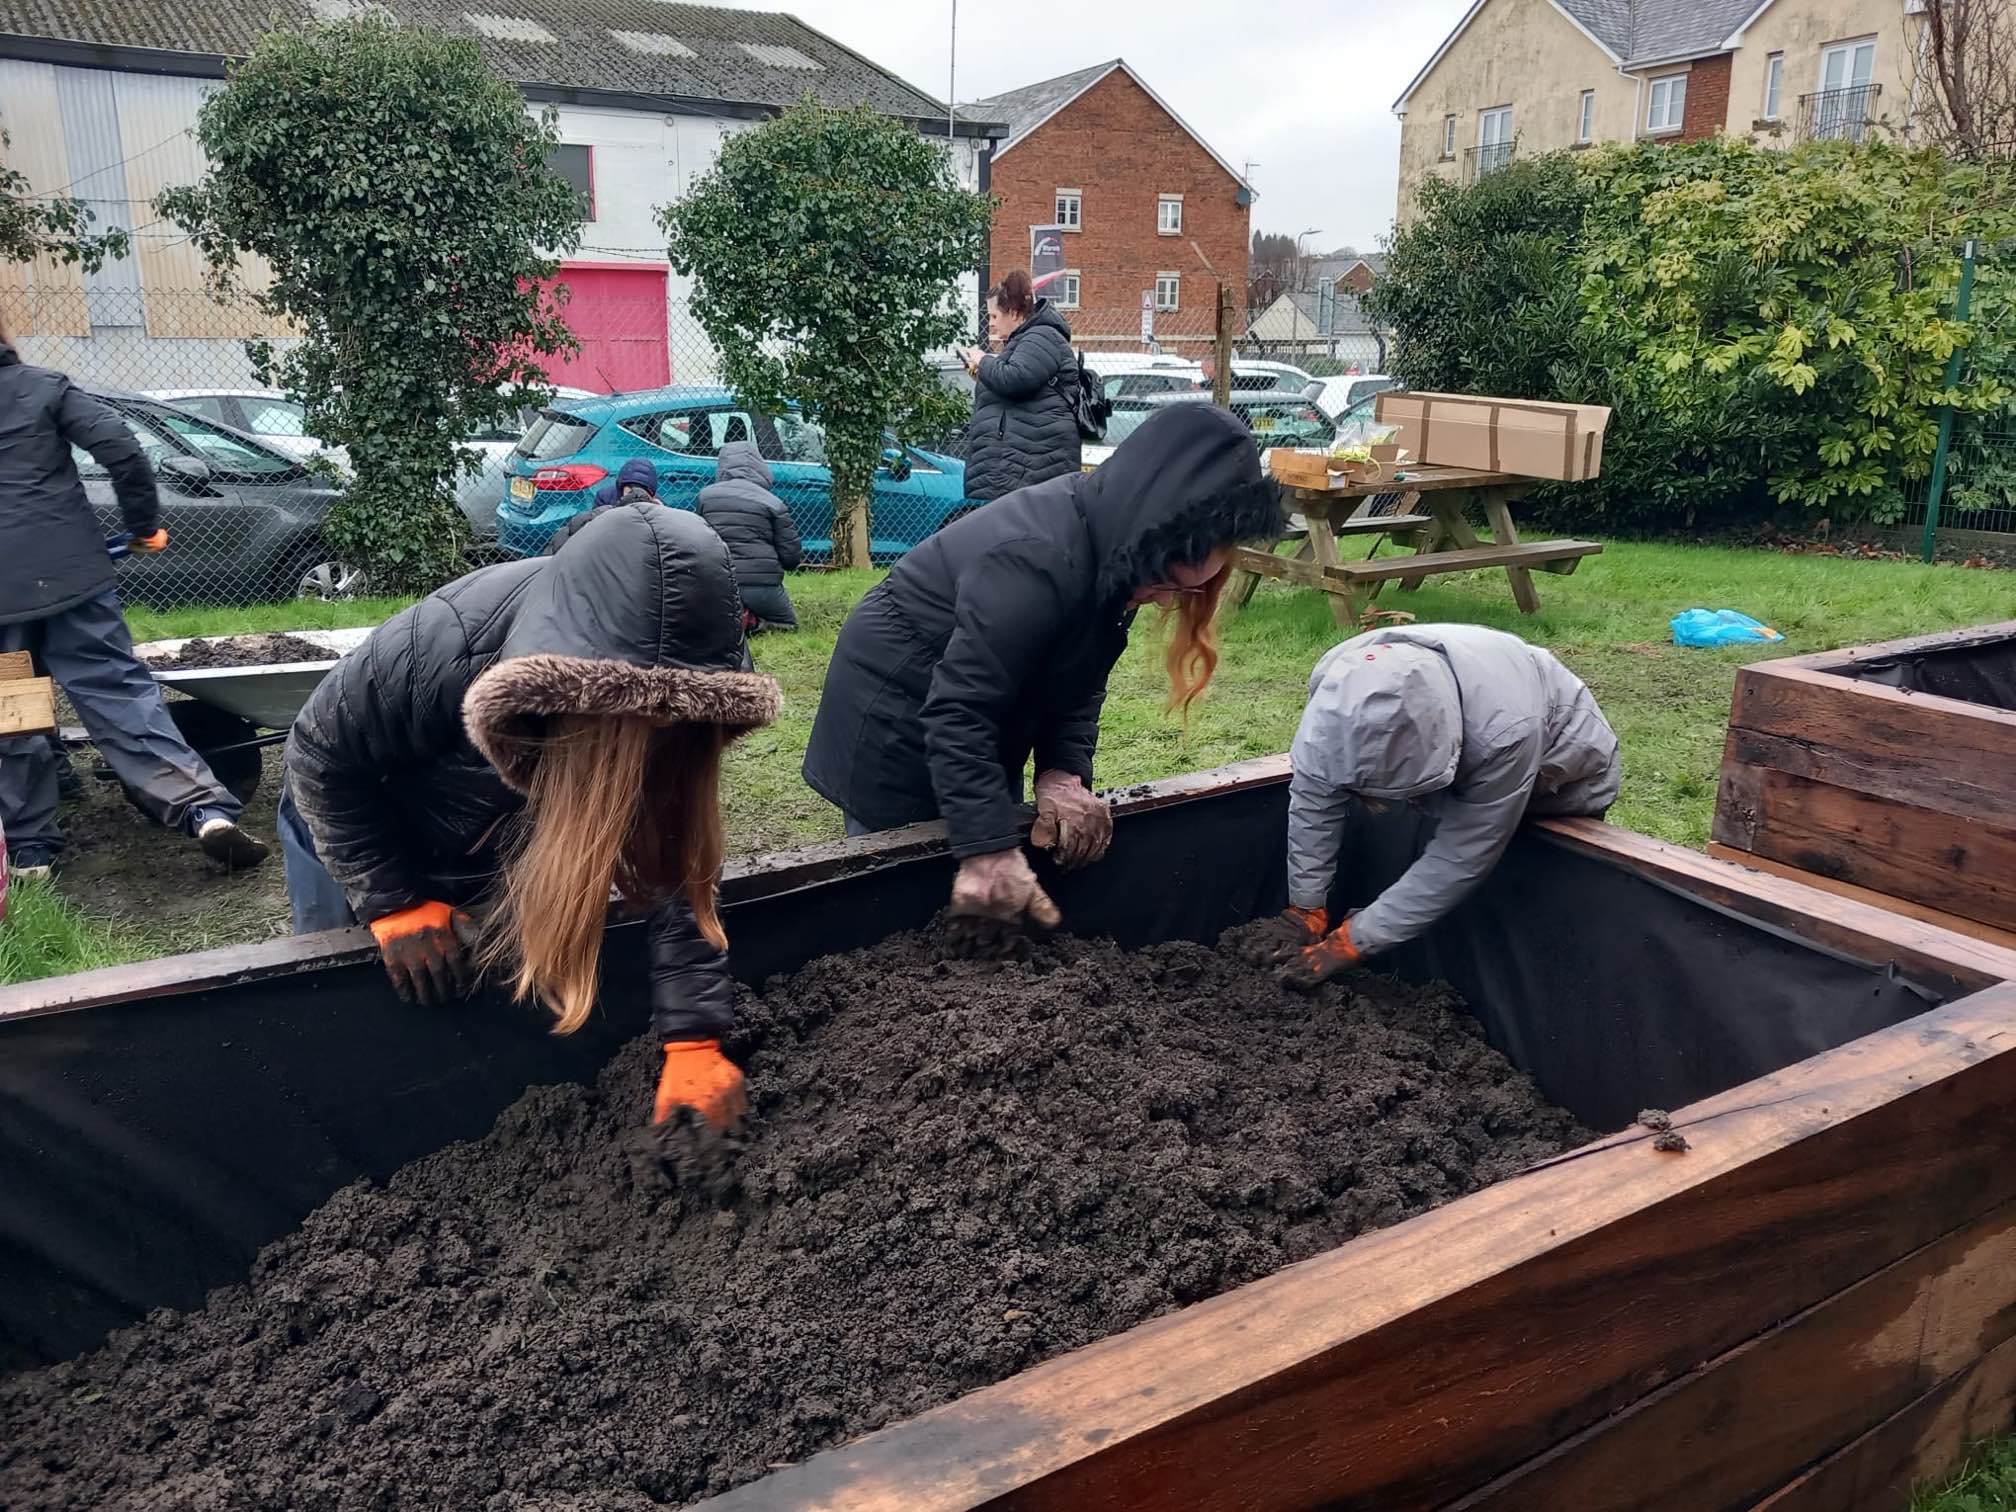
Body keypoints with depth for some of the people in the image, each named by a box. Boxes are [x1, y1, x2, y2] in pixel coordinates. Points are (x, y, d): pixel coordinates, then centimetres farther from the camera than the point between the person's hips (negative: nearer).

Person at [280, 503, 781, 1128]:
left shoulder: (664, 708, -32)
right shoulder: (435, 651, -43)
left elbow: (675, 861, -28)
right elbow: (321, 755, -24)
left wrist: (693, 1038, -35)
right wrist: (393, 900, -25)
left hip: (508, 852, 3)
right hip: (358, 828, -3)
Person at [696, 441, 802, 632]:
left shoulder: (705, 495, 6)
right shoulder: (773, 503, -3)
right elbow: (791, 557, -2)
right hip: (762, 585, -3)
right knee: (789, 623, 22)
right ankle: (752, 622, -10)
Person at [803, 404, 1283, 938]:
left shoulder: (1112, 543, -8)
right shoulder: (1035, 561, -35)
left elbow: (1077, 684, -4)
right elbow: (960, 712, -36)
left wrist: (1064, 772, -20)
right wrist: (987, 851, -39)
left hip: (981, 732, 9)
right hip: (894, 728, -9)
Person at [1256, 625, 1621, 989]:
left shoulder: (1507, 728, -46)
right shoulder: (1337, 687, -34)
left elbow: (1463, 860, -39)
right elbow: (1313, 804, -22)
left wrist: (1351, 942, -37)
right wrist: (1305, 907, -21)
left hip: (1562, 775, -4)